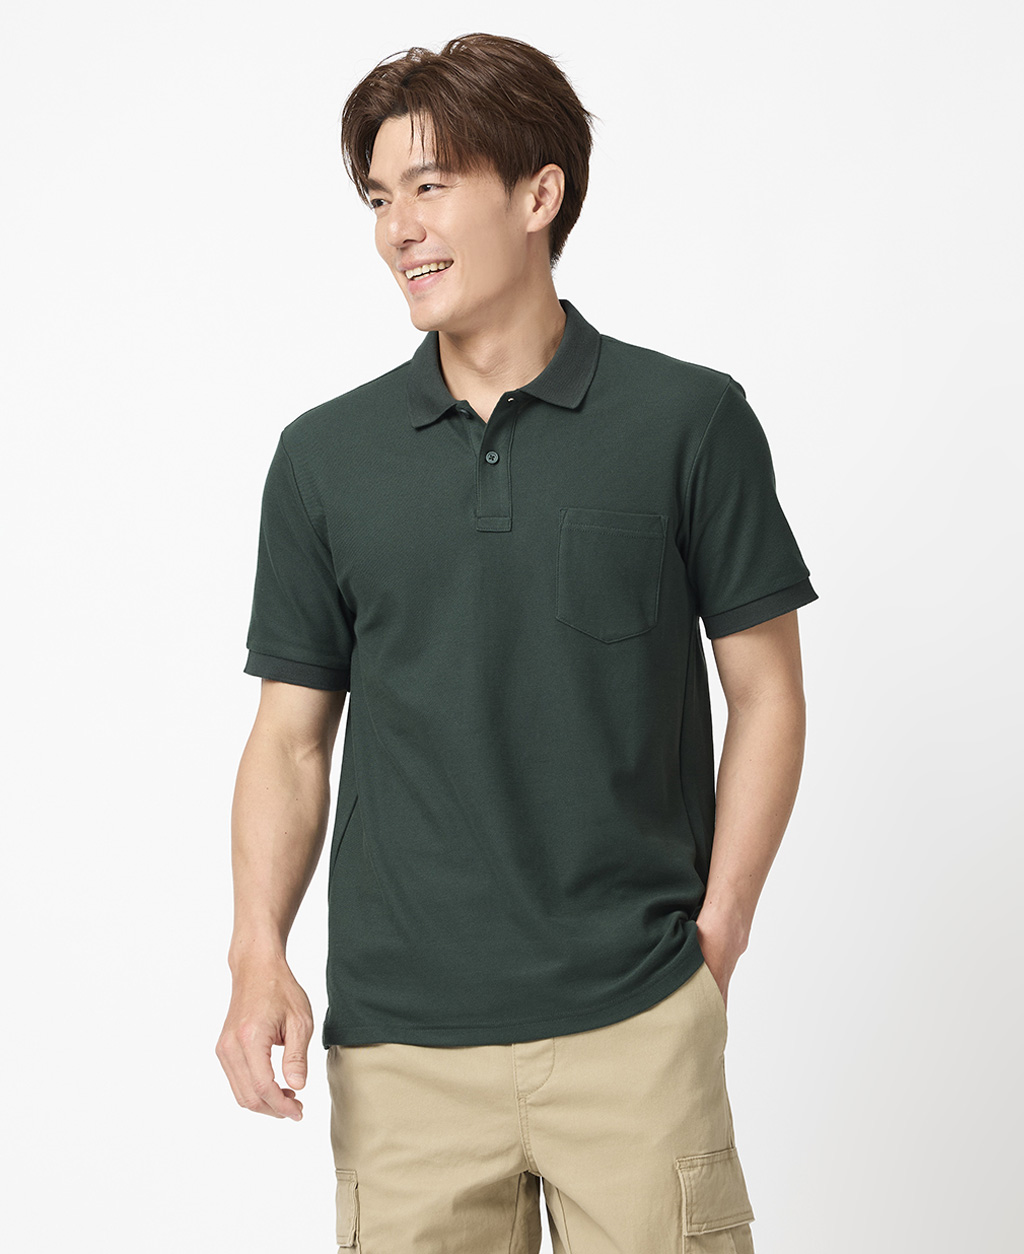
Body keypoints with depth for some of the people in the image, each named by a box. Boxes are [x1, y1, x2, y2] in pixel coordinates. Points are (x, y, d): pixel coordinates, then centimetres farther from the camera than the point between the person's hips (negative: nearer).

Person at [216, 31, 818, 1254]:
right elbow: (292, 738, 7)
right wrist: (259, 954, -6)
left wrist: (715, 936, -3)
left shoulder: (689, 419, -2)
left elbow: (765, 693, 3)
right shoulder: (325, 455, 5)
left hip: (634, 1025, -2)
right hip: (398, 1040, 2)